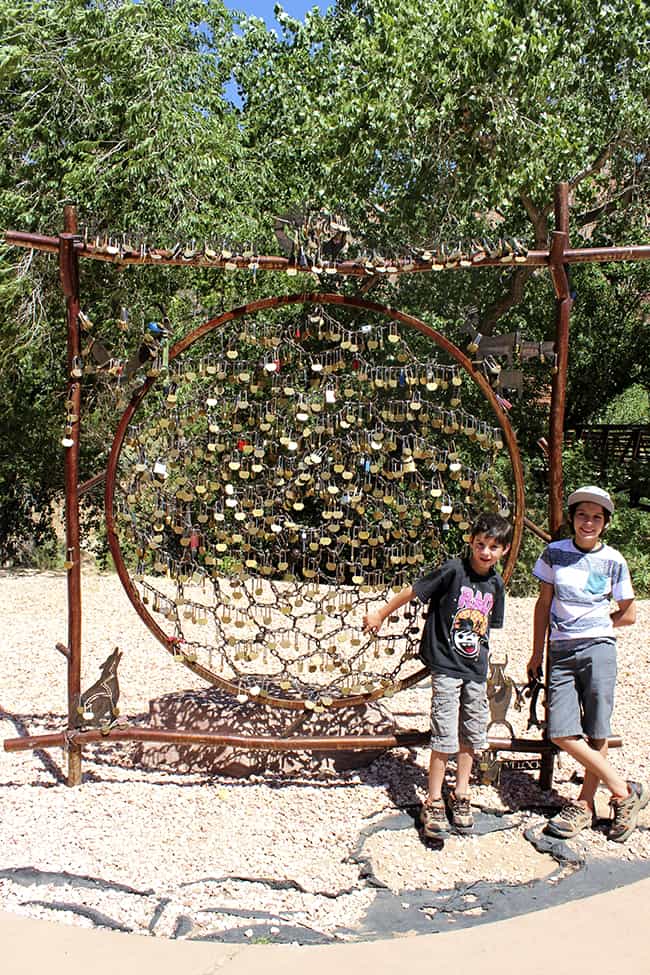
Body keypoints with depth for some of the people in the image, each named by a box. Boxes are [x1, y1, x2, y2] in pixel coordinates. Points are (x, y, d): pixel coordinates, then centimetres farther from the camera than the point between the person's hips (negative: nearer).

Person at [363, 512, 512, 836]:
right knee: (445, 738, -5)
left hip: (475, 669, 6)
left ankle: (461, 795, 29)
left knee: (472, 736, 13)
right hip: (446, 665, -5)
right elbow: (413, 591, -6)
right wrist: (380, 614, 0)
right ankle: (433, 802, 9)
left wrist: (482, 657, 14)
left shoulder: (495, 583, 4)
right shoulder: (454, 570, -13)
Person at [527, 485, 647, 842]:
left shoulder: (614, 561, 2)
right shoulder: (554, 553, 5)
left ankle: (584, 805, 16)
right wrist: (537, 653, 12)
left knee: (596, 733, -1)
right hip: (560, 652, 2)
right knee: (561, 733, -7)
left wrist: (593, 624, 7)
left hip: (598, 649, -2)